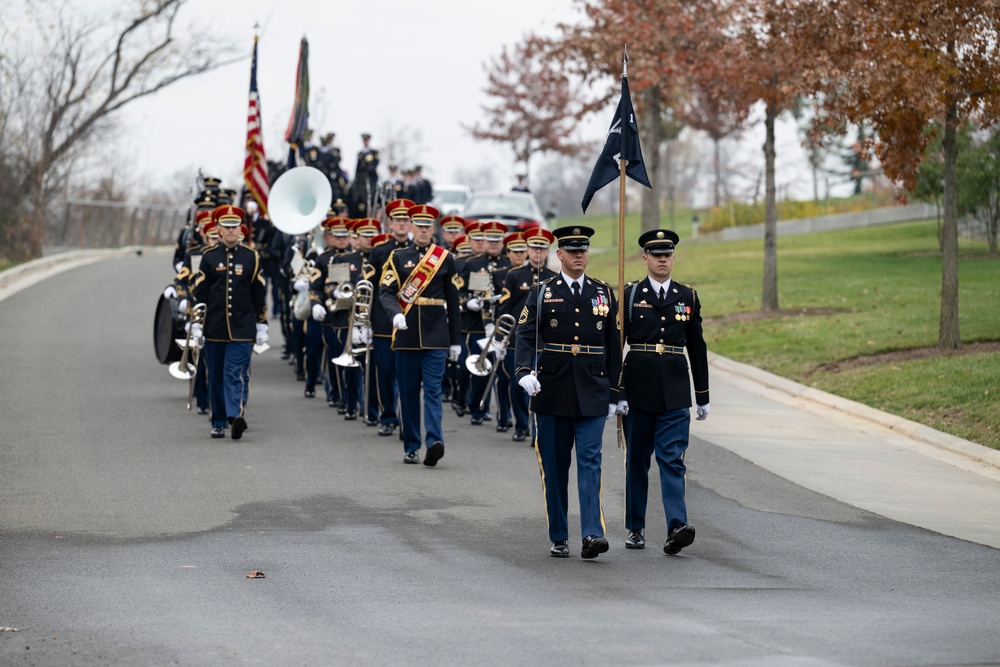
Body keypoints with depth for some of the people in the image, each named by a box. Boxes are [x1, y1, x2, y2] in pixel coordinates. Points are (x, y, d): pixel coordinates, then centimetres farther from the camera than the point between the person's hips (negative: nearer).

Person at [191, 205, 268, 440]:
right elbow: (199, 293, 4)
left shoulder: (251, 258, 4)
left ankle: (236, 415, -26)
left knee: (236, 374, -14)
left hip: (242, 330, -2)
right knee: (216, 377, 8)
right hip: (214, 329, 2)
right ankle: (219, 423, 17)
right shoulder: (209, 257, 4)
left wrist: (262, 326, 5)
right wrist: (195, 323, -2)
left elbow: (259, 295, 7)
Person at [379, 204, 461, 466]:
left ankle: (434, 442, -20)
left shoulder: (445, 258, 6)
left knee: (433, 389, -10)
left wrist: (455, 340, 8)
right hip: (407, 334, 1)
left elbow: (453, 301, 9)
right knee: (408, 392, 5)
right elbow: (385, 292, -4)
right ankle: (411, 447, 12)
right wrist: (396, 314, -25)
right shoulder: (398, 257, 6)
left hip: (435, 335, -1)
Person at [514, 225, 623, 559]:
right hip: (552, 391, 0)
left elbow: (613, 345, 12)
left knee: (590, 460, -10)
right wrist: (525, 371, -24)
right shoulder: (541, 293, 4)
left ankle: (592, 534, -18)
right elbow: (525, 335, -6)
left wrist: (614, 394, 9)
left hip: (592, 393, 0)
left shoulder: (604, 293, 9)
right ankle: (558, 538, 14)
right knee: (554, 466, 5)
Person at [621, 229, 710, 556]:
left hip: (675, 392, 0)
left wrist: (703, 397, 11)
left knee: (672, 460, -9)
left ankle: (676, 527, -19)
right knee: (636, 461, 7)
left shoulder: (688, 297, 9)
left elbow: (697, 348, 13)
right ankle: (635, 529, 17)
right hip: (638, 390, 0)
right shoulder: (629, 294, 2)